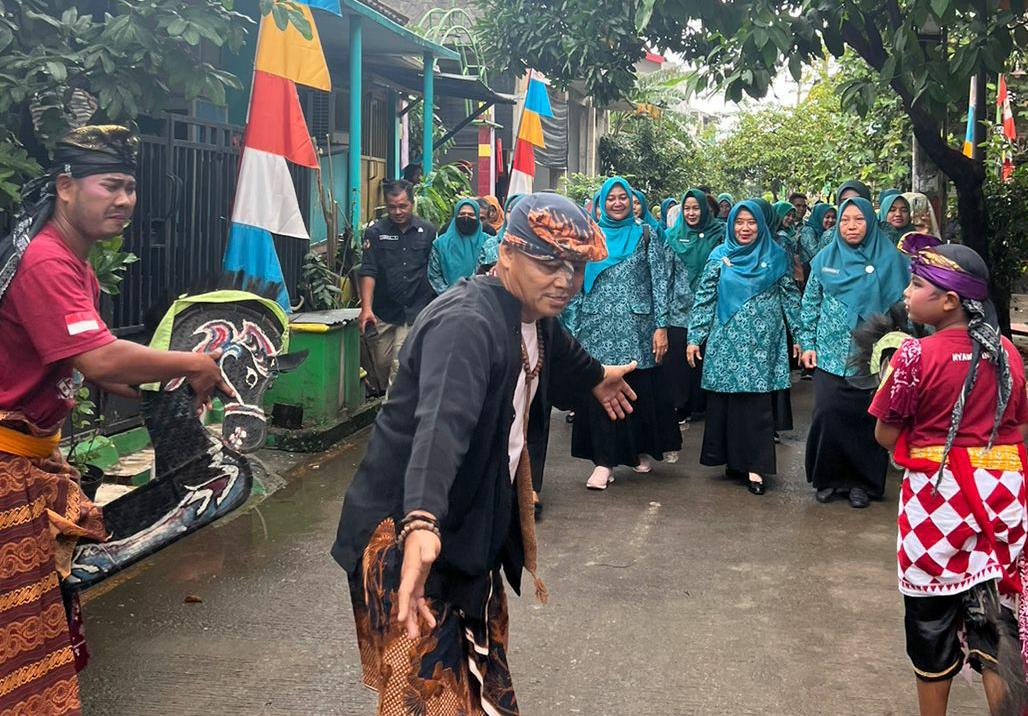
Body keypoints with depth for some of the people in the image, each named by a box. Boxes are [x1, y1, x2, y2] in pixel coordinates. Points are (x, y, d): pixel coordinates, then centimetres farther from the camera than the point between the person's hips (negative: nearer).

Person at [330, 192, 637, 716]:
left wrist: (595, 379, 50)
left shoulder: (537, 319, 3)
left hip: (474, 527, 9)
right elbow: (441, 422, -44)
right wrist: (423, 525, -59)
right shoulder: (466, 324, -26)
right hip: (409, 530, -9)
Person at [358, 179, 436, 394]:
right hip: (382, 312, 1)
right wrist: (366, 308, -19)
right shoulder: (376, 231, 0)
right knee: (381, 364, 10)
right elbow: (368, 271, -8)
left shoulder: (428, 231, 3)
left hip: (414, 312, -1)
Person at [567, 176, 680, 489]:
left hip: (636, 326, -1)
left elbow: (659, 283, 2)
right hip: (597, 327, 1)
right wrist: (572, 328, 5)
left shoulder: (646, 235, 6)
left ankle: (643, 450, 24)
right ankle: (604, 460, 2)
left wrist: (661, 326, -6)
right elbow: (577, 284, 10)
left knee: (640, 388, 4)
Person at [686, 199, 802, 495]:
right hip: (726, 341, 1)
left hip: (761, 342, -1)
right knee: (725, 400, 2)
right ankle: (732, 458, 15)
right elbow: (704, 299, 5)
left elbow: (790, 297, 9)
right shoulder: (719, 256, 6)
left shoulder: (776, 256, 6)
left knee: (757, 402, -4)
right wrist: (694, 338, 0)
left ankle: (754, 466, 1)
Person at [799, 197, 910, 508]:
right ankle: (828, 477, 13)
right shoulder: (825, 258, 6)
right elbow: (810, 303, 11)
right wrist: (807, 344, 6)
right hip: (830, 352, 1)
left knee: (865, 418, 1)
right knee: (827, 413, -5)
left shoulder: (890, 259, 0)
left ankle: (862, 482, 17)